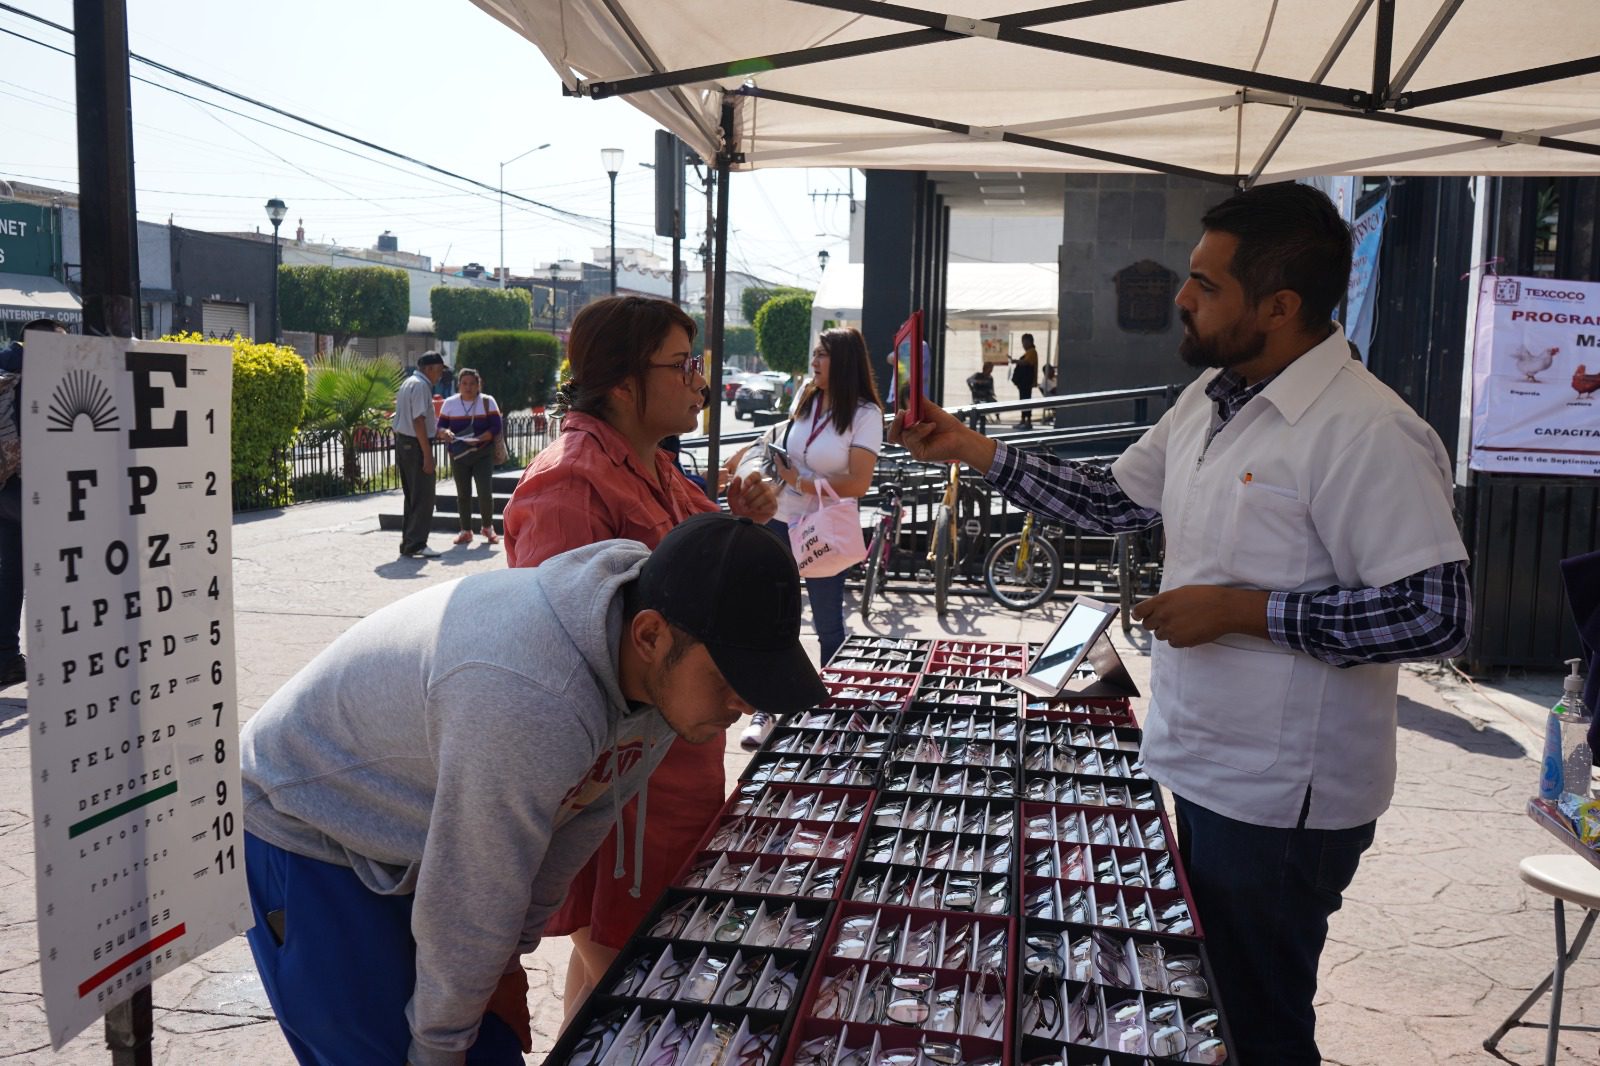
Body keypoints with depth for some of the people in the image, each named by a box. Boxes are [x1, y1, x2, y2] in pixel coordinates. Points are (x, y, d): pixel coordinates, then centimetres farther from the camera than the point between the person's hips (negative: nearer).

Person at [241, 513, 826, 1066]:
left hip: (417, 836, 7)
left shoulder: (665, 669, -14)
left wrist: (508, 954, 5)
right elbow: (469, 905, -27)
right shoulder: (531, 702, -41)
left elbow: (577, 820, -1)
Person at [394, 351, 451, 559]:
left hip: (403, 443, 10)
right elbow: (418, 421, -21)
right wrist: (427, 455, -22)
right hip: (416, 445, -10)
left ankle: (408, 542, 20)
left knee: (412, 497, 15)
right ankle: (415, 545, -7)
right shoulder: (421, 386, -14)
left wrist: (438, 432, 19)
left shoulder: (408, 383, 18)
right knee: (423, 498, -7)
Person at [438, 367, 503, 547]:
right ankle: (466, 531, 18)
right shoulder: (450, 403, 5)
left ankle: (488, 527, 15)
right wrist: (446, 433, -18)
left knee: (485, 492, -7)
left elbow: (497, 428, -7)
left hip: (483, 454, -2)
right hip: (459, 456, 2)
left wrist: (479, 439, -22)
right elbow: (440, 426, 7)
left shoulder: (488, 401, -1)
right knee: (463, 494, 6)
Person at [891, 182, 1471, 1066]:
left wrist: (1238, 609, -23)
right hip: (1188, 766, 8)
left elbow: (1438, 615, -24)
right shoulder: (1209, 398, 5)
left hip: (1277, 798, -8)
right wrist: (971, 450, 6)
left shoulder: (1365, 433, -23)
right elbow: (1115, 504, 12)